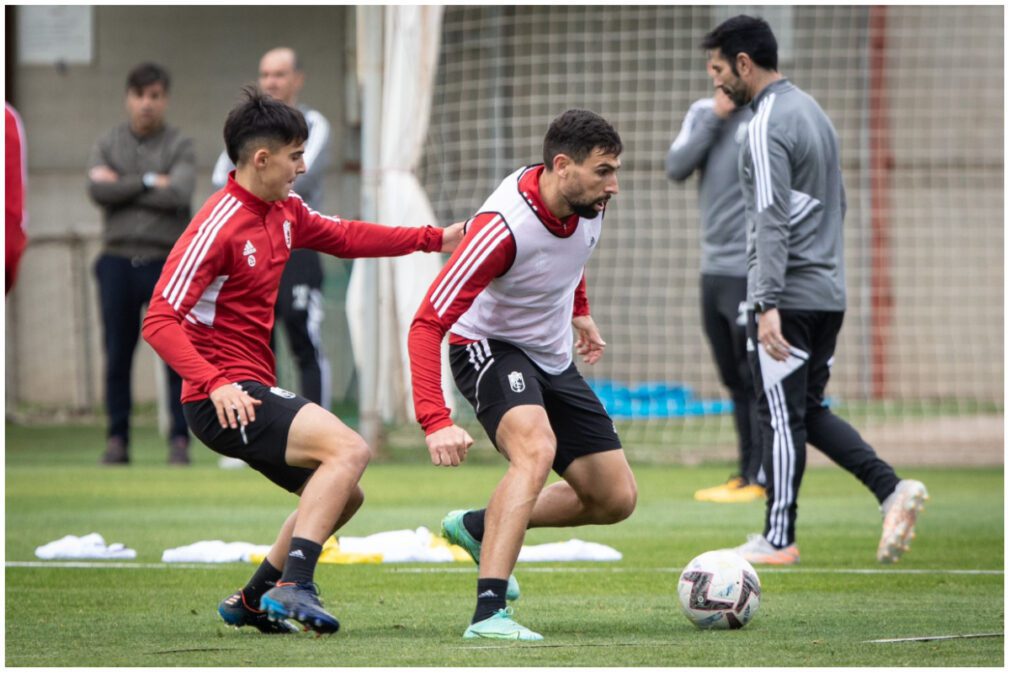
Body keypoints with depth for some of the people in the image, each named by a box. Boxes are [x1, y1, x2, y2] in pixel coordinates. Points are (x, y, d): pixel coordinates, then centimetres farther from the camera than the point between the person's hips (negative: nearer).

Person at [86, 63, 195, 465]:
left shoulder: (180, 146, 6)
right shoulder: (107, 146, 11)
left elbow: (179, 195, -12)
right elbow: (98, 190, -7)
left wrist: (123, 188, -6)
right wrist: (149, 182, -8)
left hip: (167, 262, -2)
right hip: (119, 261, 2)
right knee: (117, 356, 3)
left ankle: (180, 441, -1)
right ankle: (117, 440, 9)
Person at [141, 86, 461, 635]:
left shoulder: (284, 213, 9)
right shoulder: (219, 225, -18)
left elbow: (345, 238, 28)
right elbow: (159, 321, -22)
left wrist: (433, 239, 25)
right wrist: (214, 384, -34)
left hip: (256, 390, 10)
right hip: (223, 398, -10)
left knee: (343, 494, 18)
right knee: (349, 449, -25)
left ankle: (252, 601, 24)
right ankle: (294, 587, -30)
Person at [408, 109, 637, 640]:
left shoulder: (589, 201, -11)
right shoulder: (505, 227, -33)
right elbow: (427, 323, -35)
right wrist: (435, 421, -44)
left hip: (554, 358, 8)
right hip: (489, 348, -8)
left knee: (616, 498, 5)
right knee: (536, 448, -36)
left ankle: (480, 527, 24)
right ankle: (489, 612, -40)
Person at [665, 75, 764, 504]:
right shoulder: (702, 113, 11)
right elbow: (676, 169, -1)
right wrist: (715, 117, -9)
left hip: (750, 271, -7)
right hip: (713, 270, 7)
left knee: (755, 379, -5)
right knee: (735, 381, 11)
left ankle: (761, 479, -3)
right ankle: (745, 474, 17)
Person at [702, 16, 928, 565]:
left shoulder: (768, 125, -15)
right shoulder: (811, 111, 15)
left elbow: (772, 222, -23)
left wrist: (768, 305, -27)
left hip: (790, 296, -9)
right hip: (829, 291, 9)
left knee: (781, 418, -1)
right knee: (809, 413, 15)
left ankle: (778, 540, 4)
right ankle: (892, 489, -1)